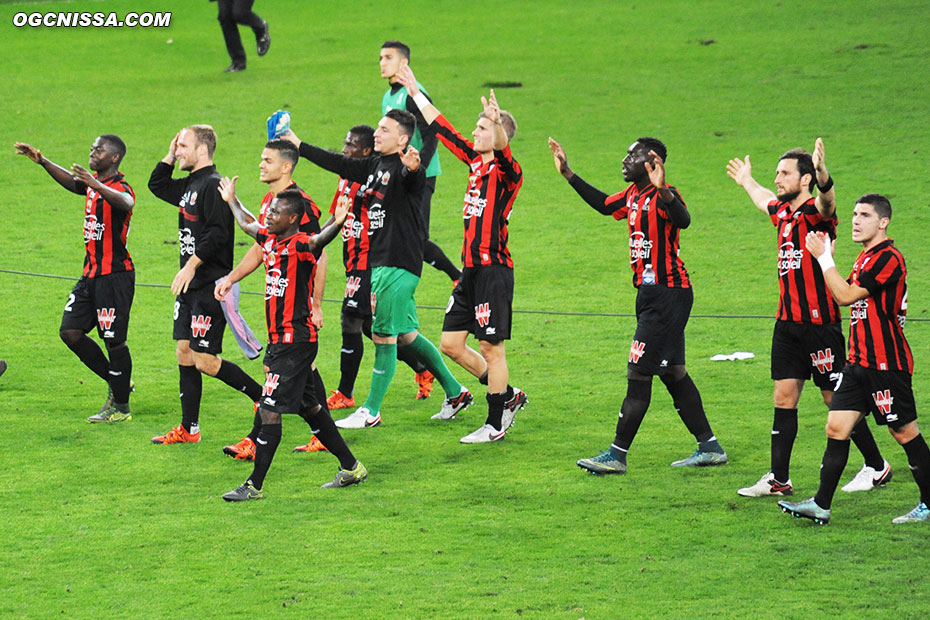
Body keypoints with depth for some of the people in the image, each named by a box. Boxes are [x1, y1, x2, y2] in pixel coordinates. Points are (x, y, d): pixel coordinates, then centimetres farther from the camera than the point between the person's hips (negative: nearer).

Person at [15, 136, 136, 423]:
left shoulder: (120, 188, -15)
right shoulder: (93, 185, 12)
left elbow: (125, 203, -38)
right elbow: (71, 181, 31)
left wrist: (97, 186, -54)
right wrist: (42, 162, 21)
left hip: (115, 275, -9)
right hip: (90, 274, 9)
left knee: (114, 340, -4)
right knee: (70, 332, 5)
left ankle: (121, 407, 7)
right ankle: (115, 382, 20)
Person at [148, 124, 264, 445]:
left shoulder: (213, 185, -15)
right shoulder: (189, 185, 14)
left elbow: (218, 233, -24)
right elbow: (156, 184, 31)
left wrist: (191, 265, -25)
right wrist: (170, 155, 16)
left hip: (210, 286, -10)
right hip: (190, 286, 10)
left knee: (205, 361, -9)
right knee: (184, 353, 10)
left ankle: (262, 396, 5)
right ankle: (189, 429, 14)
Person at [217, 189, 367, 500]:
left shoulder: (300, 245, -14)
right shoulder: (270, 240, 11)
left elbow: (318, 240, -36)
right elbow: (247, 223, 31)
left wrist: (337, 224, -56)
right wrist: (231, 200, 46)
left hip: (296, 341, -9)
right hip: (279, 340, 9)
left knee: (270, 409, -9)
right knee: (309, 408, 16)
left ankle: (255, 485, -4)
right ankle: (351, 468, 26)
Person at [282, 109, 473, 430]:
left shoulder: (405, 169, -16)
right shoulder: (375, 165, 12)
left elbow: (413, 179, -39)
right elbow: (340, 164, 21)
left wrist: (412, 168, -63)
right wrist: (297, 145, 20)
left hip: (400, 264, -10)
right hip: (380, 261, 10)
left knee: (384, 335, -5)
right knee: (406, 334, 15)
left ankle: (371, 411, 2)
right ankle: (454, 391, 26)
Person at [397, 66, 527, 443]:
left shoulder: (506, 171, -11)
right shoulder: (476, 162, 12)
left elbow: (503, 151, -34)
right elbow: (444, 131, 21)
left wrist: (497, 122, -54)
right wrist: (415, 93, 25)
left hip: (493, 270, -9)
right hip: (471, 269, 9)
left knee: (491, 347, -1)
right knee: (450, 344, 10)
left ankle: (496, 424, 10)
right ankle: (509, 395, 24)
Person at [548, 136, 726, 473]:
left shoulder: (663, 196, -18)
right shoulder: (633, 194, 11)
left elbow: (682, 220, -39)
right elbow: (604, 205, 30)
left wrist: (663, 191, -56)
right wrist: (567, 174, 30)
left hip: (668, 294, -10)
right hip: (652, 294, 10)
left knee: (639, 373, -6)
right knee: (673, 373, 13)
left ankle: (617, 455, -1)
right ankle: (709, 447, 19)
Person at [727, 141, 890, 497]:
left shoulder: (816, 213, -12)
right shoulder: (783, 213, 12)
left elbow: (826, 200, -38)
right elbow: (765, 200, 37)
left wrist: (822, 174, -59)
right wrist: (746, 181, 55)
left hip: (819, 322, -8)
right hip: (788, 322, 8)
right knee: (784, 398, 6)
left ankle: (876, 467, 15)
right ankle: (778, 479, 8)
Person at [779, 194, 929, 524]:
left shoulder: (889, 258, -16)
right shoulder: (865, 257, 15)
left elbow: (846, 295, -19)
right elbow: (845, 293, 22)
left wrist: (824, 257, -13)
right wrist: (826, 256, 13)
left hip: (886, 365, -9)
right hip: (859, 361, 9)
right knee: (837, 427, 2)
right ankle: (821, 505, 2)